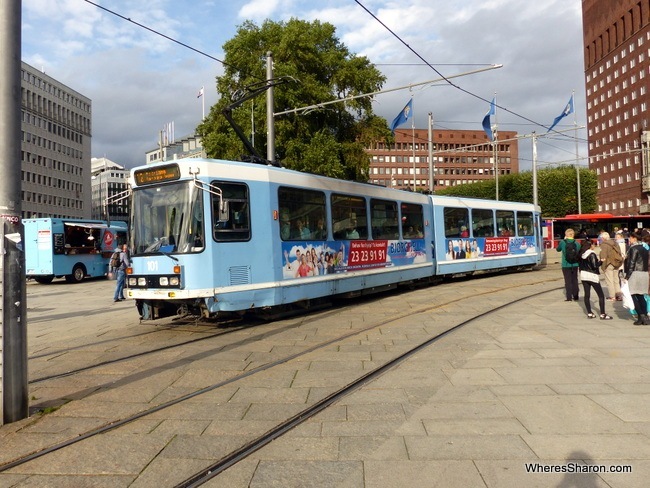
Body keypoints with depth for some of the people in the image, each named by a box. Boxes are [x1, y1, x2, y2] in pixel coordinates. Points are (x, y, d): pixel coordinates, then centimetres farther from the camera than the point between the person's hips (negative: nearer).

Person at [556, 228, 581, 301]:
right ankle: (576, 296, 17)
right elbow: (579, 254, 5)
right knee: (575, 280, 13)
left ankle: (569, 297, 2)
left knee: (568, 281, 2)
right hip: (575, 265, 2)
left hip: (566, 265, -2)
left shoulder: (563, 242, -9)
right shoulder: (577, 243, -4)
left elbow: (558, 249, 10)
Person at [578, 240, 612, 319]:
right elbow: (595, 266, -19)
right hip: (592, 276, -7)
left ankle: (589, 313, 11)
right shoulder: (592, 254, -15)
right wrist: (601, 261, -5)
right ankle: (602, 314, 0)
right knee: (601, 295, 2)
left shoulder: (582, 254, 5)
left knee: (587, 295, 8)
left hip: (583, 275, 7)